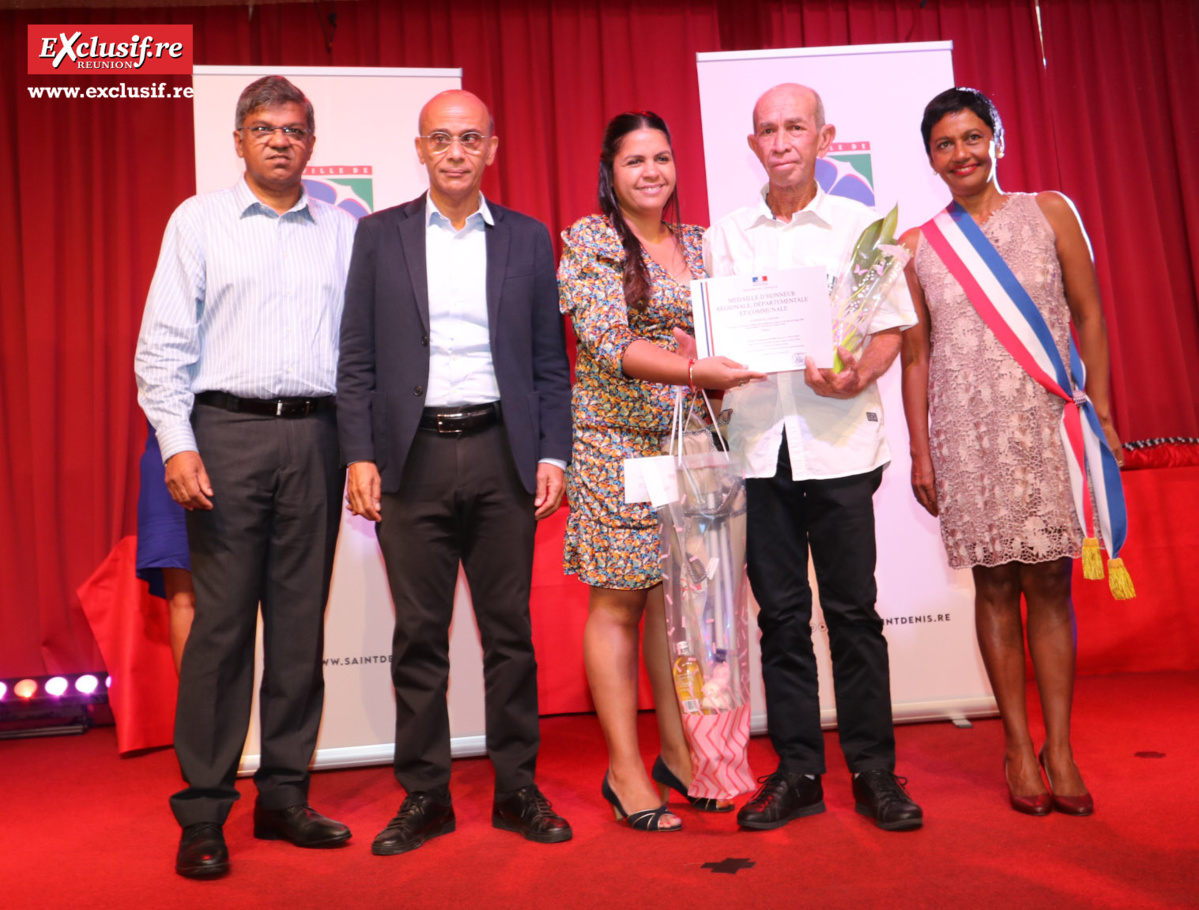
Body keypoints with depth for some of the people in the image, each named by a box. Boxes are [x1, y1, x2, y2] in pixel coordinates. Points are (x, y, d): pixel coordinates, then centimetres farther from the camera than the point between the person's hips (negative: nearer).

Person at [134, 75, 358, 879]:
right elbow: (164, 343, 3)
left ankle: (284, 795, 17)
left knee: (302, 620, 5)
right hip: (228, 429, -2)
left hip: (316, 435, 2)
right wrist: (177, 443, -8)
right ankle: (203, 812, 8)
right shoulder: (199, 220, 9)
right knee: (222, 620, -3)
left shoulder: (344, 231, 14)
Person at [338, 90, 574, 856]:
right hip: (414, 456, 0)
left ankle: (518, 789, 20)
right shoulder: (380, 236, 8)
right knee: (419, 634, 6)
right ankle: (424, 796, 19)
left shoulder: (528, 239, 10)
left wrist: (553, 455, 0)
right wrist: (360, 457, -4)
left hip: (501, 455, 1)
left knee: (510, 629, 7)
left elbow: (550, 360, 8)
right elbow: (357, 359, 5)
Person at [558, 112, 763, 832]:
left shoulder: (698, 244, 16)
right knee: (618, 601, 0)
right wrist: (694, 370, -24)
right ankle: (625, 768, 11)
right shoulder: (588, 240, -2)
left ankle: (677, 752, 22)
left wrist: (740, 361, -3)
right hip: (615, 442, -5)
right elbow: (607, 342, -14)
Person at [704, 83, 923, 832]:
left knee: (853, 610, 2)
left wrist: (856, 377, -16)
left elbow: (891, 328, 3)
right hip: (756, 442, 2)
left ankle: (874, 770, 17)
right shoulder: (724, 237, 12)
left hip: (840, 441, -1)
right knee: (781, 615, 7)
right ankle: (797, 771, 18)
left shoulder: (860, 225, 7)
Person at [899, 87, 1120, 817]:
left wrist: (1102, 414, 0)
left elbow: (1090, 318, 6)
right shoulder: (917, 248, 7)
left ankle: (1060, 749, 12)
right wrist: (920, 451, 4)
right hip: (968, 434, 1)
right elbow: (916, 357, 8)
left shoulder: (1050, 212, 6)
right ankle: (1019, 747, 15)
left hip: (1048, 422, 0)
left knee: (1049, 586, 1)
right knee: (996, 587, 4)